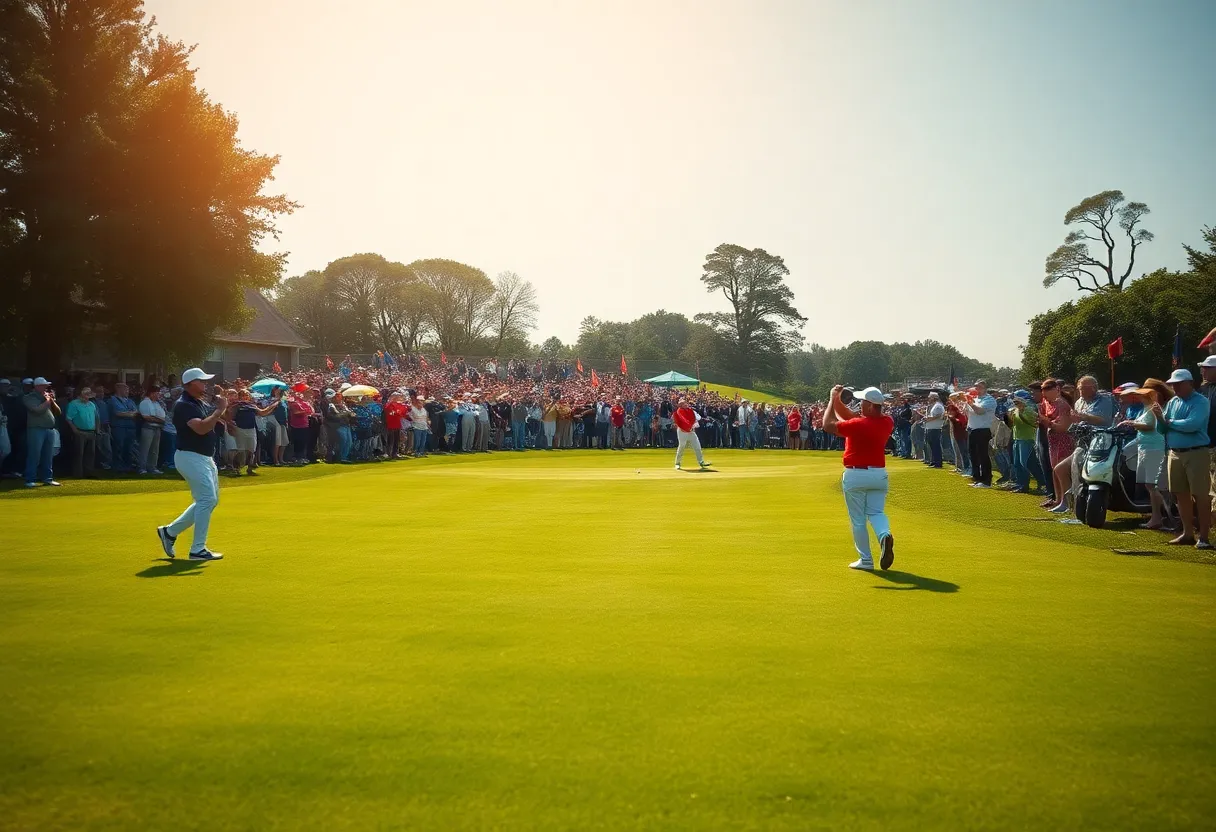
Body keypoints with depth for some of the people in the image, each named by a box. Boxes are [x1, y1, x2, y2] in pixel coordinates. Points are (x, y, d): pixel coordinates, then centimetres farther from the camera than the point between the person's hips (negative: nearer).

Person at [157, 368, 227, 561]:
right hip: (190, 458, -10)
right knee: (207, 499, -13)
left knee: (210, 500, 16)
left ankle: (170, 531, 25)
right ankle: (197, 550, -6)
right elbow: (201, 428, -29)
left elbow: (223, 418, 15)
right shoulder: (184, 405, -16)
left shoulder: (202, 404, 14)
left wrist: (222, 406, -1)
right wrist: (220, 410, -22)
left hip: (206, 458, 10)